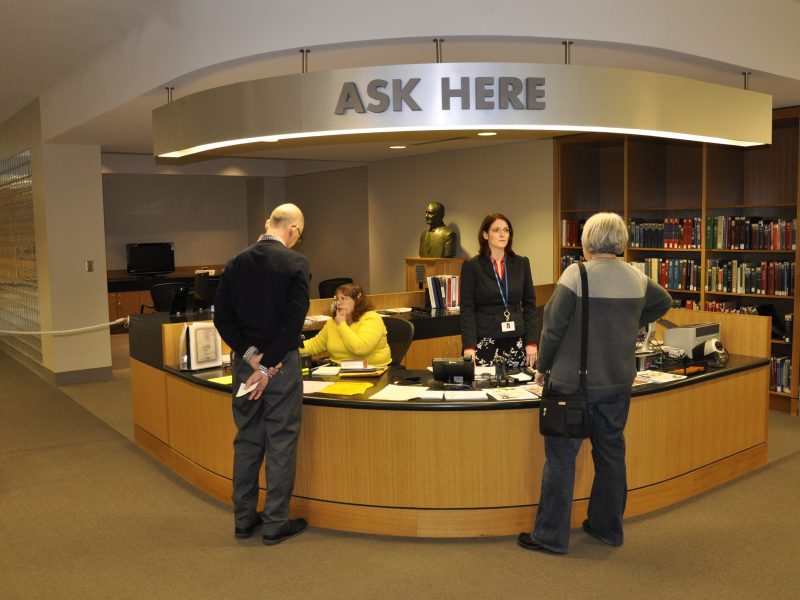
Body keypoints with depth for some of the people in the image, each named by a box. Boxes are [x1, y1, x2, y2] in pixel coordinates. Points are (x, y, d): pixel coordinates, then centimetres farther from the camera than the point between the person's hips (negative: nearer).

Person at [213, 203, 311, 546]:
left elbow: (221, 318, -1)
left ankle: (244, 520, 24)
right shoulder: (295, 263, -11)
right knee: (281, 442, 5)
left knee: (247, 440, 14)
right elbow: (293, 321, -18)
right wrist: (268, 366, -14)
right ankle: (276, 523, 14)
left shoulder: (235, 263, 3)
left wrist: (250, 355, -5)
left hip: (244, 360, 5)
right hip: (282, 362, -5)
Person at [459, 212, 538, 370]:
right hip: (485, 341, -3)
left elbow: (529, 305, 10)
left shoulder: (521, 263, 8)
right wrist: (469, 346, -11)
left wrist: (532, 342, 2)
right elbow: (467, 309, -3)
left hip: (516, 341, 3)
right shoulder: (471, 266, -1)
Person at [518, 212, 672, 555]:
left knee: (561, 457, 4)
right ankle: (608, 528, 30)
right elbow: (663, 302, 23)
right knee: (611, 453, 17)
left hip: (574, 382, -6)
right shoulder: (637, 278, 3)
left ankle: (551, 536, 12)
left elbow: (553, 325, -14)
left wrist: (543, 366, -1)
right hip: (618, 382, 6)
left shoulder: (576, 275, -16)